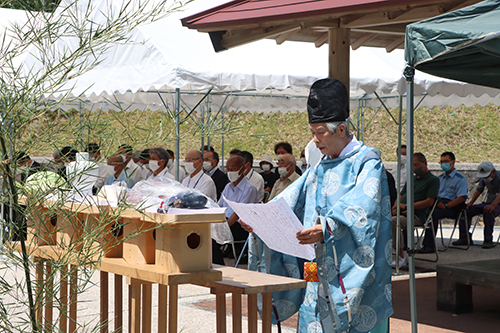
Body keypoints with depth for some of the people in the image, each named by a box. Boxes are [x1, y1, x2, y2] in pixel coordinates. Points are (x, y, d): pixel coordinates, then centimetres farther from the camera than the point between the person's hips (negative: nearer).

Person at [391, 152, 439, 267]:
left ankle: (401, 257, -26)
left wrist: (406, 206, -12)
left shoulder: (433, 180, 4)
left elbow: (429, 202, -8)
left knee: (393, 222, -35)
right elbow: (401, 196, 27)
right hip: (401, 213, 7)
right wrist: (396, 207, 1)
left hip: (416, 215, -7)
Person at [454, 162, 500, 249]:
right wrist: (471, 202, -1)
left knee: (488, 212, -39)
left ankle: (488, 240, -31)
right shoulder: (483, 179, 9)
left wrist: (493, 205, -45)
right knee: (466, 210, -10)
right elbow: (478, 190, 16)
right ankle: (465, 238, -6)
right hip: (488, 203, 7)